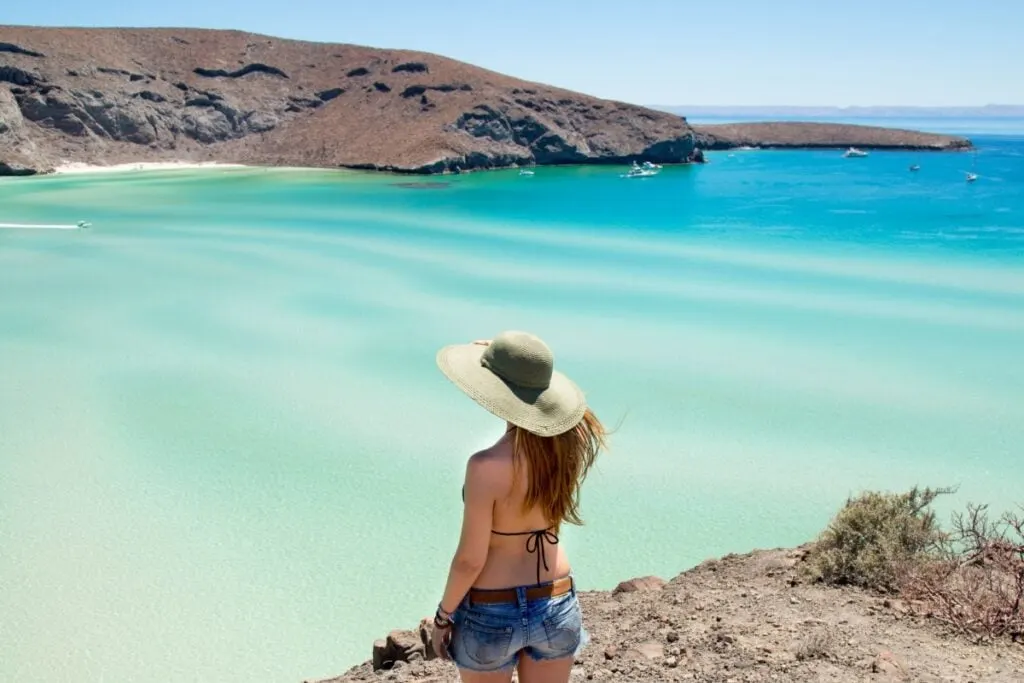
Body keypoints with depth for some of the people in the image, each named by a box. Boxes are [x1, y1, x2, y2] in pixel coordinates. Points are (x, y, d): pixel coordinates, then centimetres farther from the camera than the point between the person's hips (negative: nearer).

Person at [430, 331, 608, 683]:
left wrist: (443, 616, -4)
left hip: (492, 614, -5)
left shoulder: (487, 466, -26)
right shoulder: (569, 442, -10)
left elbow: (470, 560, -19)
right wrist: (505, 360, 8)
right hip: (556, 605, 5)